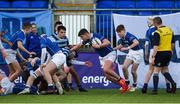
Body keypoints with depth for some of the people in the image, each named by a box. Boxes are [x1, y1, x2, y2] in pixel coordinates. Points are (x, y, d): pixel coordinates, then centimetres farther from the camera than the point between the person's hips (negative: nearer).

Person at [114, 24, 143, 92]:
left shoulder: (129, 36, -25)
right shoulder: (123, 38, 2)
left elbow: (136, 42, -43)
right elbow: (121, 45, 23)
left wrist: (128, 48, -45)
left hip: (138, 52, -8)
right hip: (131, 52, 8)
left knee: (133, 71, -3)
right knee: (124, 67, -6)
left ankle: (134, 85, 19)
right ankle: (127, 83, 10)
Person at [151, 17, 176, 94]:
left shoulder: (157, 32, -15)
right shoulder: (169, 30, 7)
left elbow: (156, 46, -20)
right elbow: (173, 43, 14)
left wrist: (153, 57, -18)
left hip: (161, 53, -7)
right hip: (168, 53, 7)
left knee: (156, 71, 2)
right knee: (165, 70, 19)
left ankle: (155, 89, -1)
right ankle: (173, 83, 0)